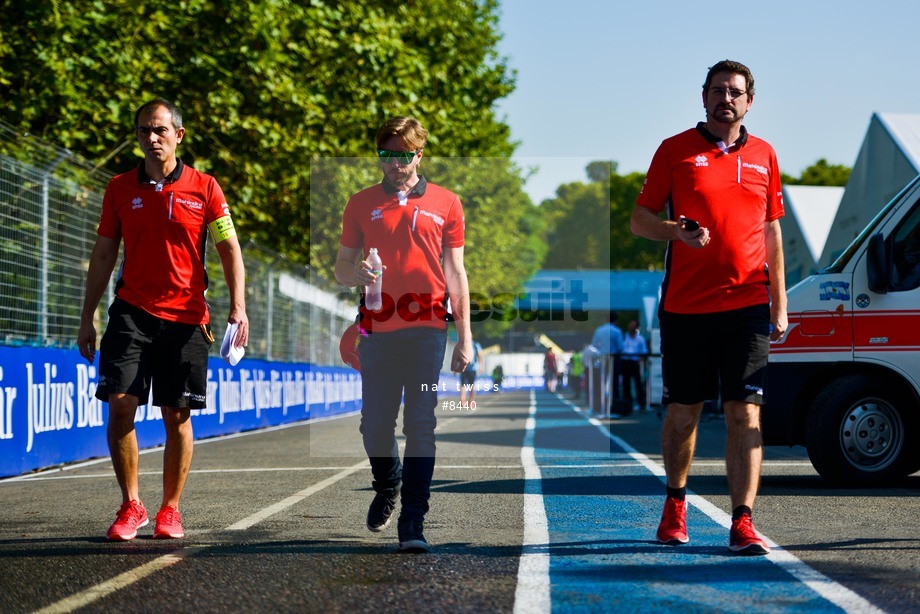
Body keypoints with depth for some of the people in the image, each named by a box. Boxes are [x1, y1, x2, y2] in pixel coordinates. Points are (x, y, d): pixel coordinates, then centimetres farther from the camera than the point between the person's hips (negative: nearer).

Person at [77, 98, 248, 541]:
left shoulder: (203, 188, 2)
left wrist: (238, 307, -11)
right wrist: (87, 317, 9)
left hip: (186, 317, -1)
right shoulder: (120, 189, 8)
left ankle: (170, 509, 15)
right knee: (120, 404, -10)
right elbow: (103, 255, 12)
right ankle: (130, 506, 3)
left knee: (177, 415, 2)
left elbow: (230, 250, 1)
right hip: (132, 312, 1)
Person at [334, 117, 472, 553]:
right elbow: (341, 267, 12)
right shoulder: (361, 203, 10)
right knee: (374, 425, 5)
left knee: (421, 426, -6)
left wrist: (465, 337, 5)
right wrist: (356, 275, -13)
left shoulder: (446, 204, 8)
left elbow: (455, 273, 9)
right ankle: (387, 486, 36)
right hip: (377, 331, 2)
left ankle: (412, 523, -3)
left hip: (427, 329, -1)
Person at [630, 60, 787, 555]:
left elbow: (772, 233, 16)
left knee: (745, 414, -6)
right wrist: (679, 231, -17)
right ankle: (675, 503, 30)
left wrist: (779, 304, 12)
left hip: (747, 307, 1)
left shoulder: (763, 156, 12)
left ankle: (742, 522, -7)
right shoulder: (675, 150, 4)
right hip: (684, 306, -1)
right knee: (683, 412, 8)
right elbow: (640, 219, 4)